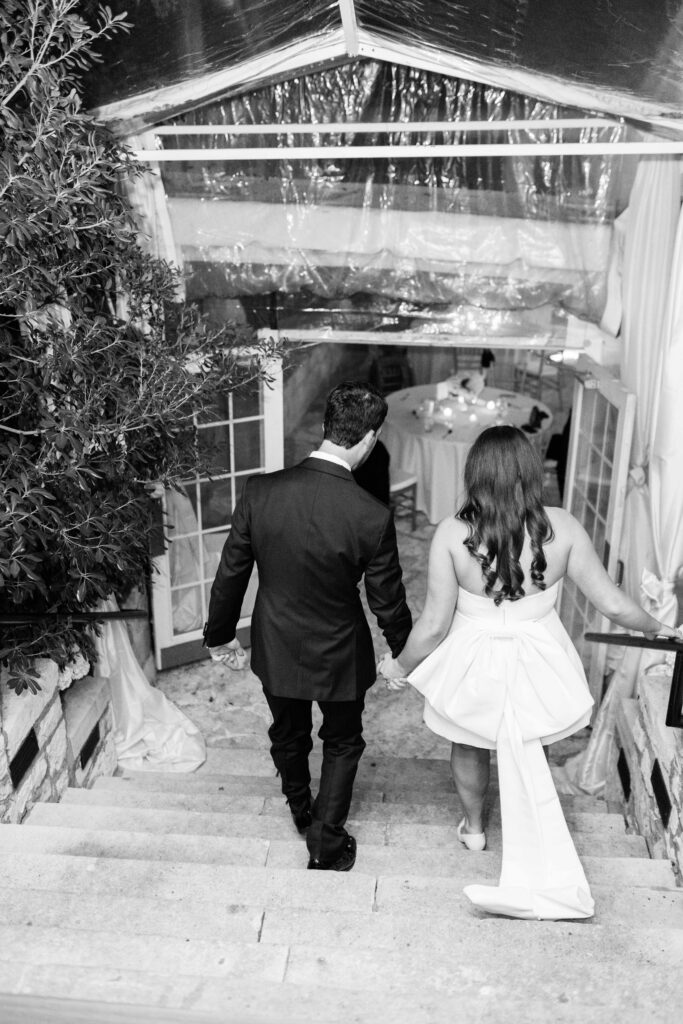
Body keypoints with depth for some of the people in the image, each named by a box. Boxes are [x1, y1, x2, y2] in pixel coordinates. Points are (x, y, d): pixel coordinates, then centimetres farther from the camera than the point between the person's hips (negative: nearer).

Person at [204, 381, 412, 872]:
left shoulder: (261, 492, -20)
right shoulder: (372, 517, -28)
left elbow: (231, 573, -8)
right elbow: (388, 601, -15)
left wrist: (220, 634, 9)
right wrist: (406, 651, 6)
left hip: (276, 649, 3)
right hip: (339, 656, -3)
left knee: (288, 736, 29)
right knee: (342, 743, 25)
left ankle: (301, 812, 55)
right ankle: (326, 841, 34)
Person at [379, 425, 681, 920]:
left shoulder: (452, 533, -21)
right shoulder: (561, 527, -17)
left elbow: (434, 625, -15)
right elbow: (613, 605, -9)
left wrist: (400, 667, 4)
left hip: (473, 665, 0)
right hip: (537, 664, 1)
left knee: (470, 747, 26)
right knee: (525, 755, 22)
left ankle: (473, 827, 52)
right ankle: (536, 879, 32)